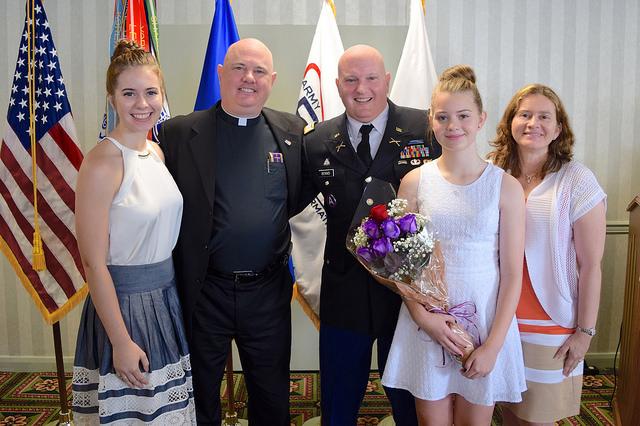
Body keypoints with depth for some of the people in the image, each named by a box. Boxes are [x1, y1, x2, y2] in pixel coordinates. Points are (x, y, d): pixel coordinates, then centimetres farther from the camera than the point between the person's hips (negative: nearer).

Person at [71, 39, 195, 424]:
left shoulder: (158, 152, 4)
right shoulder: (102, 164, -18)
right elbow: (94, 263, -18)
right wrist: (121, 342, -16)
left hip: (167, 299, 7)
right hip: (123, 302, -7)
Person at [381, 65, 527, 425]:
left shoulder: (506, 187, -5)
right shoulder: (415, 182, -1)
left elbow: (513, 274, -4)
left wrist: (493, 345, -8)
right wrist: (423, 316, -10)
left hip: (486, 324, 0)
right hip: (425, 324, 1)